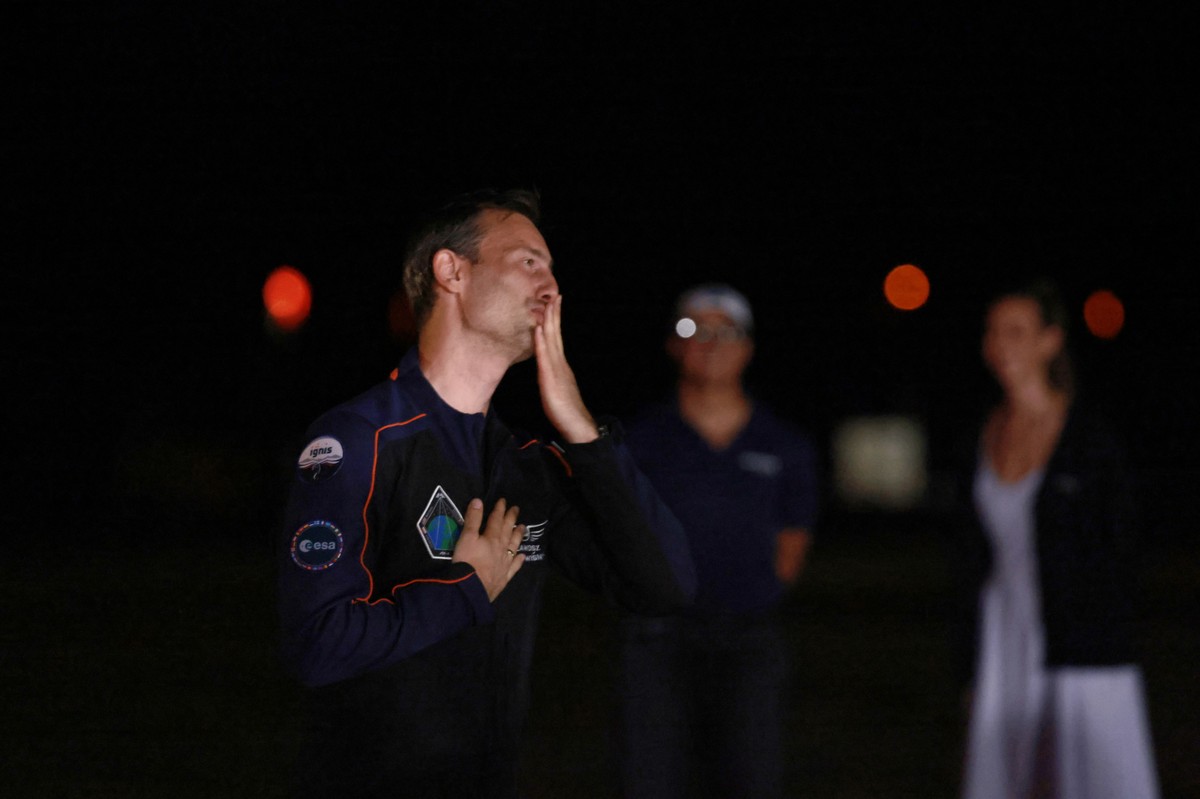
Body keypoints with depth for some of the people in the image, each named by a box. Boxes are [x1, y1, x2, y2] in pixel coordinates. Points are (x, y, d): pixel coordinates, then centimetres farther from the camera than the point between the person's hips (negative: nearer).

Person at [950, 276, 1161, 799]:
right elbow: (975, 563, 13)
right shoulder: (983, 440, 9)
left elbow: (1121, 547, -6)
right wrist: (974, 676, 11)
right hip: (1007, 653, 5)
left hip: (1083, 655, -5)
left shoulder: (1091, 431, -7)